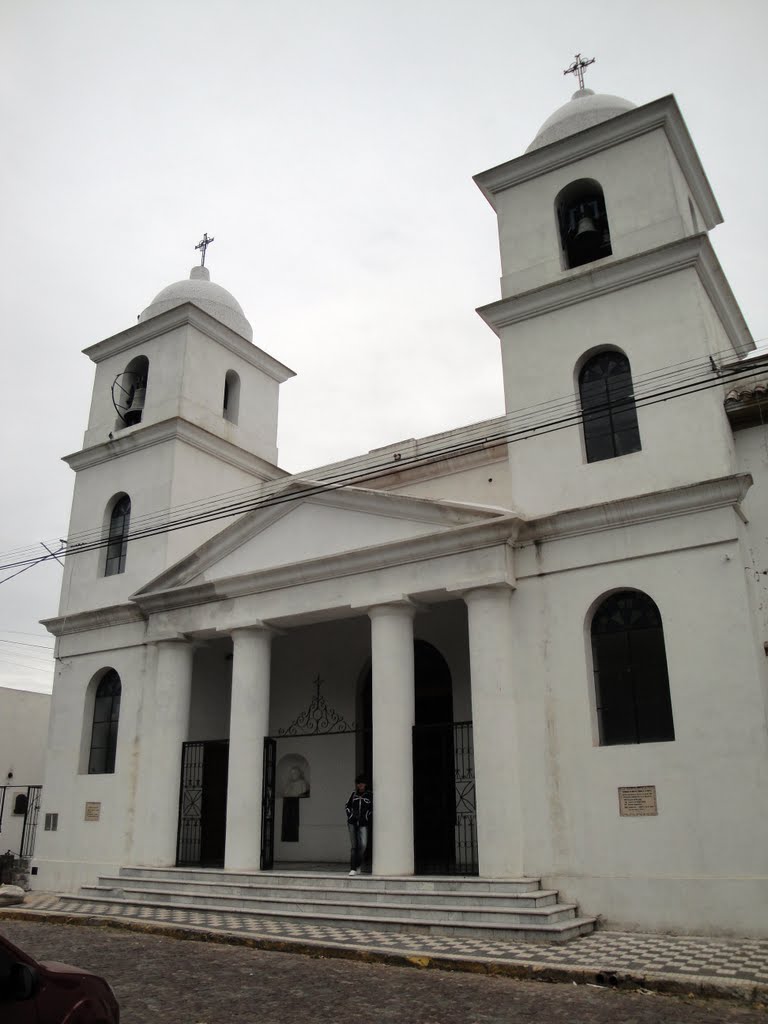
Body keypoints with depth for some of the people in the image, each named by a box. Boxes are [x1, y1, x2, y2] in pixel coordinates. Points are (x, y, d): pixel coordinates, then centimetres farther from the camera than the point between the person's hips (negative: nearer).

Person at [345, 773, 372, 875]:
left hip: (364, 824, -2)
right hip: (352, 823, 2)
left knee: (363, 845, -12)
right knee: (354, 846, 0)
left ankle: (358, 865, 13)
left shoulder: (370, 795, -1)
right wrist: (349, 815, 4)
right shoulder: (354, 793, 7)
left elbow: (372, 809, 6)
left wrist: (367, 816, -6)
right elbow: (348, 805, 17)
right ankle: (353, 869, 6)